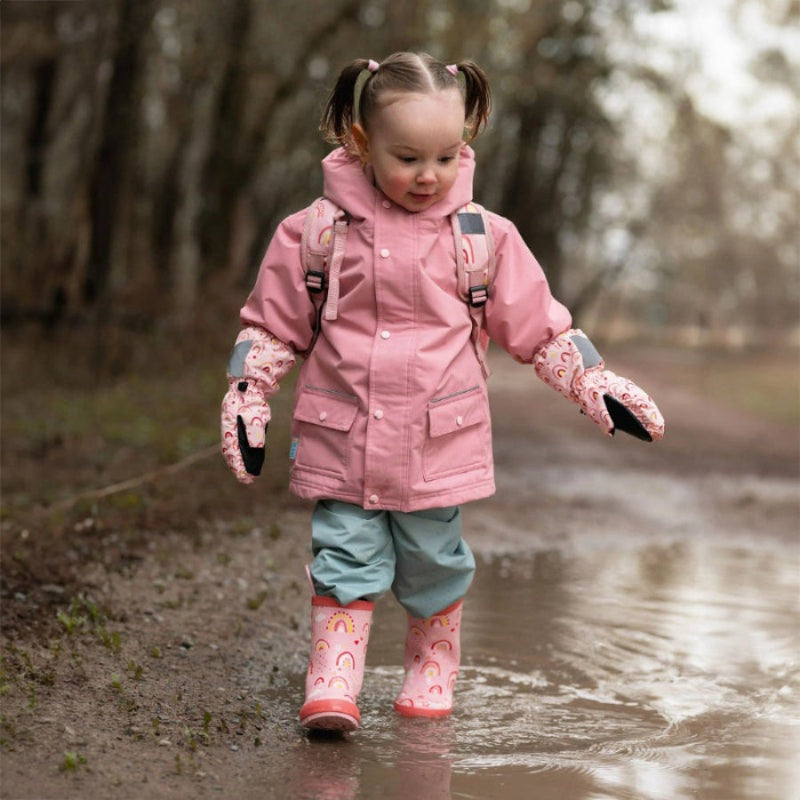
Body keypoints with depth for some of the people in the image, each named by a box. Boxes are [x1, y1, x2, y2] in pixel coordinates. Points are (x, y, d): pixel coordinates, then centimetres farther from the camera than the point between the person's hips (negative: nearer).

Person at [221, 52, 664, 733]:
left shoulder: (483, 237, -1)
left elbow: (540, 327, 7)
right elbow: (272, 325, 7)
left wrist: (598, 386, 5)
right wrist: (247, 399, 3)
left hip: (439, 442, 0)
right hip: (341, 439, 0)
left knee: (434, 562, 10)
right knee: (346, 560, -1)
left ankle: (432, 674, 29)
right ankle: (332, 687, 3)